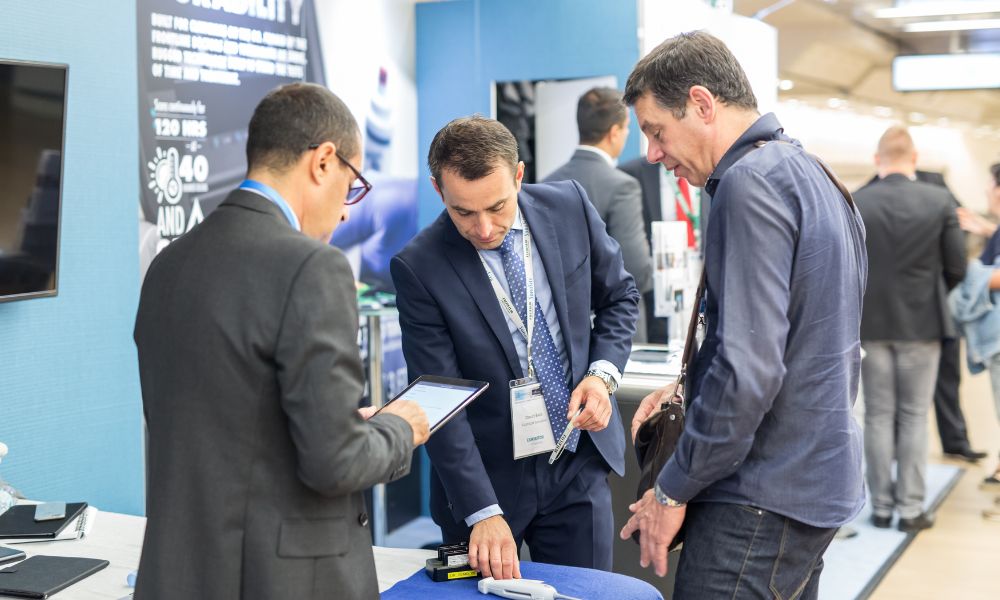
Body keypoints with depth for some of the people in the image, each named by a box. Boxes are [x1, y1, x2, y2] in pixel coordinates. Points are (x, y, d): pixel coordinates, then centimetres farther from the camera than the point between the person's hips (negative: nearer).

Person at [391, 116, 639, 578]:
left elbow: (619, 296, 9)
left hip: (579, 466, 3)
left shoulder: (569, 206, -7)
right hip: (484, 475, -2)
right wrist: (482, 512, -24)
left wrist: (603, 373, -9)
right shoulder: (418, 268, -16)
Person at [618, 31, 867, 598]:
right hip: (818, 478, 10)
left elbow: (749, 368, -24)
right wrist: (693, 389, 14)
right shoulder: (809, 174, 13)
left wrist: (673, 489, -14)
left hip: (764, 499, -10)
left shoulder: (751, 182, -17)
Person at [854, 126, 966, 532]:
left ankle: (881, 507, 14)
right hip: (922, 323, -1)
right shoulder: (940, 201, -8)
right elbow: (957, 268, -3)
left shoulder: (854, 204, -7)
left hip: (870, 325, 1)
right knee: (914, 417, 7)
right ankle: (911, 509, 9)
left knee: (878, 417, 9)